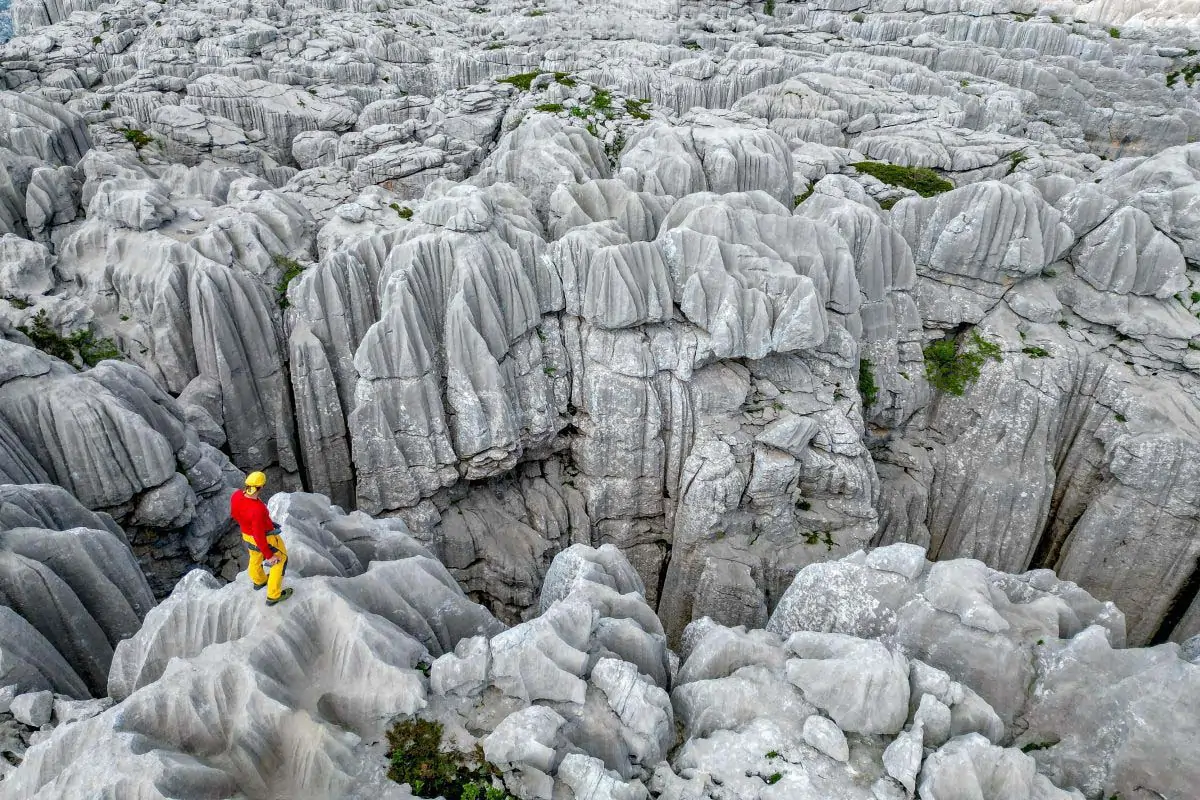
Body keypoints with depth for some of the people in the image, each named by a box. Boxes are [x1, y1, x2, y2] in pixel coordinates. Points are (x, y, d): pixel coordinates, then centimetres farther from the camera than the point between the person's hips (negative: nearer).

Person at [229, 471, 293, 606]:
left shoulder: (236, 496, -23)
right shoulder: (257, 510, -44)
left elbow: (234, 514, 0)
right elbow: (259, 537, -33)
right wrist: (269, 556, -20)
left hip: (246, 534, 7)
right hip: (266, 538, -7)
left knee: (255, 556, 35)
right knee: (280, 559, 20)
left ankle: (259, 581, 64)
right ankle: (274, 595, 32)